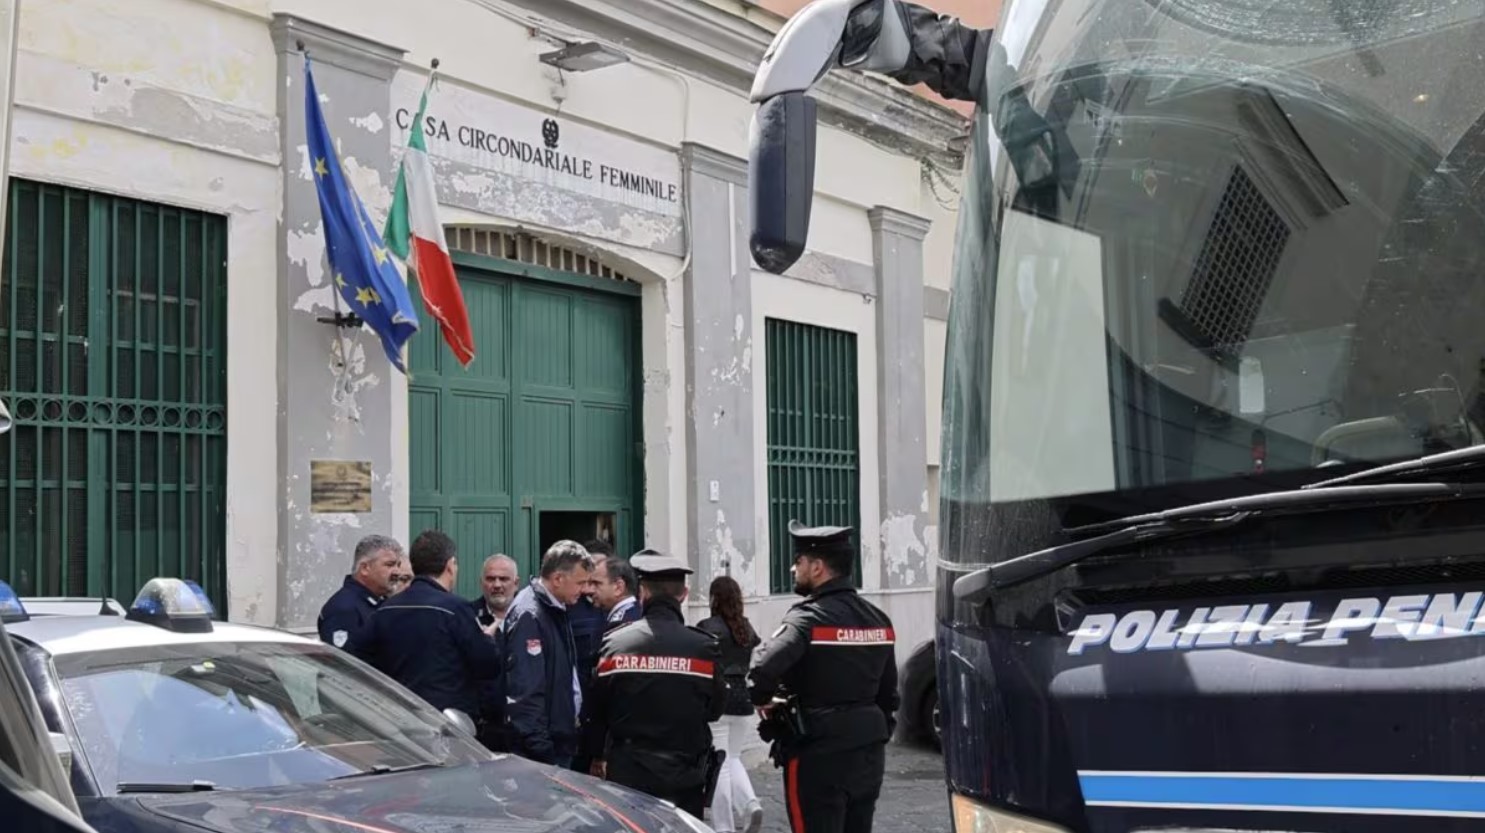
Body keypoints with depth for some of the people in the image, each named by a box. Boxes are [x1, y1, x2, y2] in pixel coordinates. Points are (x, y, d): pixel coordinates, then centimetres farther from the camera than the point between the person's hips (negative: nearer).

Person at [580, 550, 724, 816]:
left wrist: (597, 756, 19)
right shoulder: (703, 647, -10)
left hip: (625, 774, 1)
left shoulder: (614, 643, -6)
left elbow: (594, 710, 3)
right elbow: (714, 709, 3)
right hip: (684, 775, -1)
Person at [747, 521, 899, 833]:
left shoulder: (808, 618, -15)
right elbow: (888, 692, 15)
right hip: (870, 753, 7)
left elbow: (763, 667, -30)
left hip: (818, 755, -7)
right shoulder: (877, 620, 9)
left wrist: (762, 701, -11)